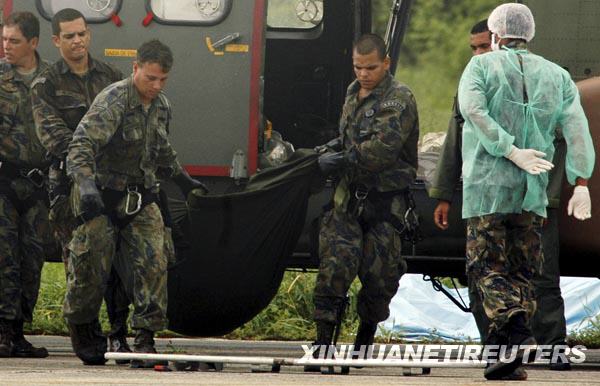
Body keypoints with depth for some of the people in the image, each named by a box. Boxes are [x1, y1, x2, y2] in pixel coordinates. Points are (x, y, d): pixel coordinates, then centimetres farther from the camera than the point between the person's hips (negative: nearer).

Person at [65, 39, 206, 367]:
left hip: (141, 198, 6)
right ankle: (81, 330, 21)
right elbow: (81, 144, -29)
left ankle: (145, 337, -6)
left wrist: (183, 180, 36)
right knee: (91, 264, -1)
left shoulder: (161, 106, 8)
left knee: (152, 263, -8)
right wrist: (86, 185, -43)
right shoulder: (113, 100, -17)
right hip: (103, 197, -6)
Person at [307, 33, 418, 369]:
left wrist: (342, 160, -19)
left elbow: (383, 148, -23)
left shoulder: (399, 99, -11)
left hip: (386, 200, -5)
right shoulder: (354, 93, 14)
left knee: (379, 275, 2)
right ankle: (324, 342, -9)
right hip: (349, 195, 5)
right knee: (335, 266, -8)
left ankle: (365, 338, 19)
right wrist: (335, 148, 8)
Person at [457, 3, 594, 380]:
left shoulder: (482, 66, 3)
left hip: (487, 183, -4)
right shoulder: (556, 75, 12)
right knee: (522, 271, 10)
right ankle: (504, 346, 3)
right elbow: (577, 127, 1)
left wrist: (512, 151, -14)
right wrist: (582, 183, -3)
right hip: (533, 192, 4)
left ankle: (517, 332, -24)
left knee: (488, 266, -3)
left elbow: (473, 110, -15)